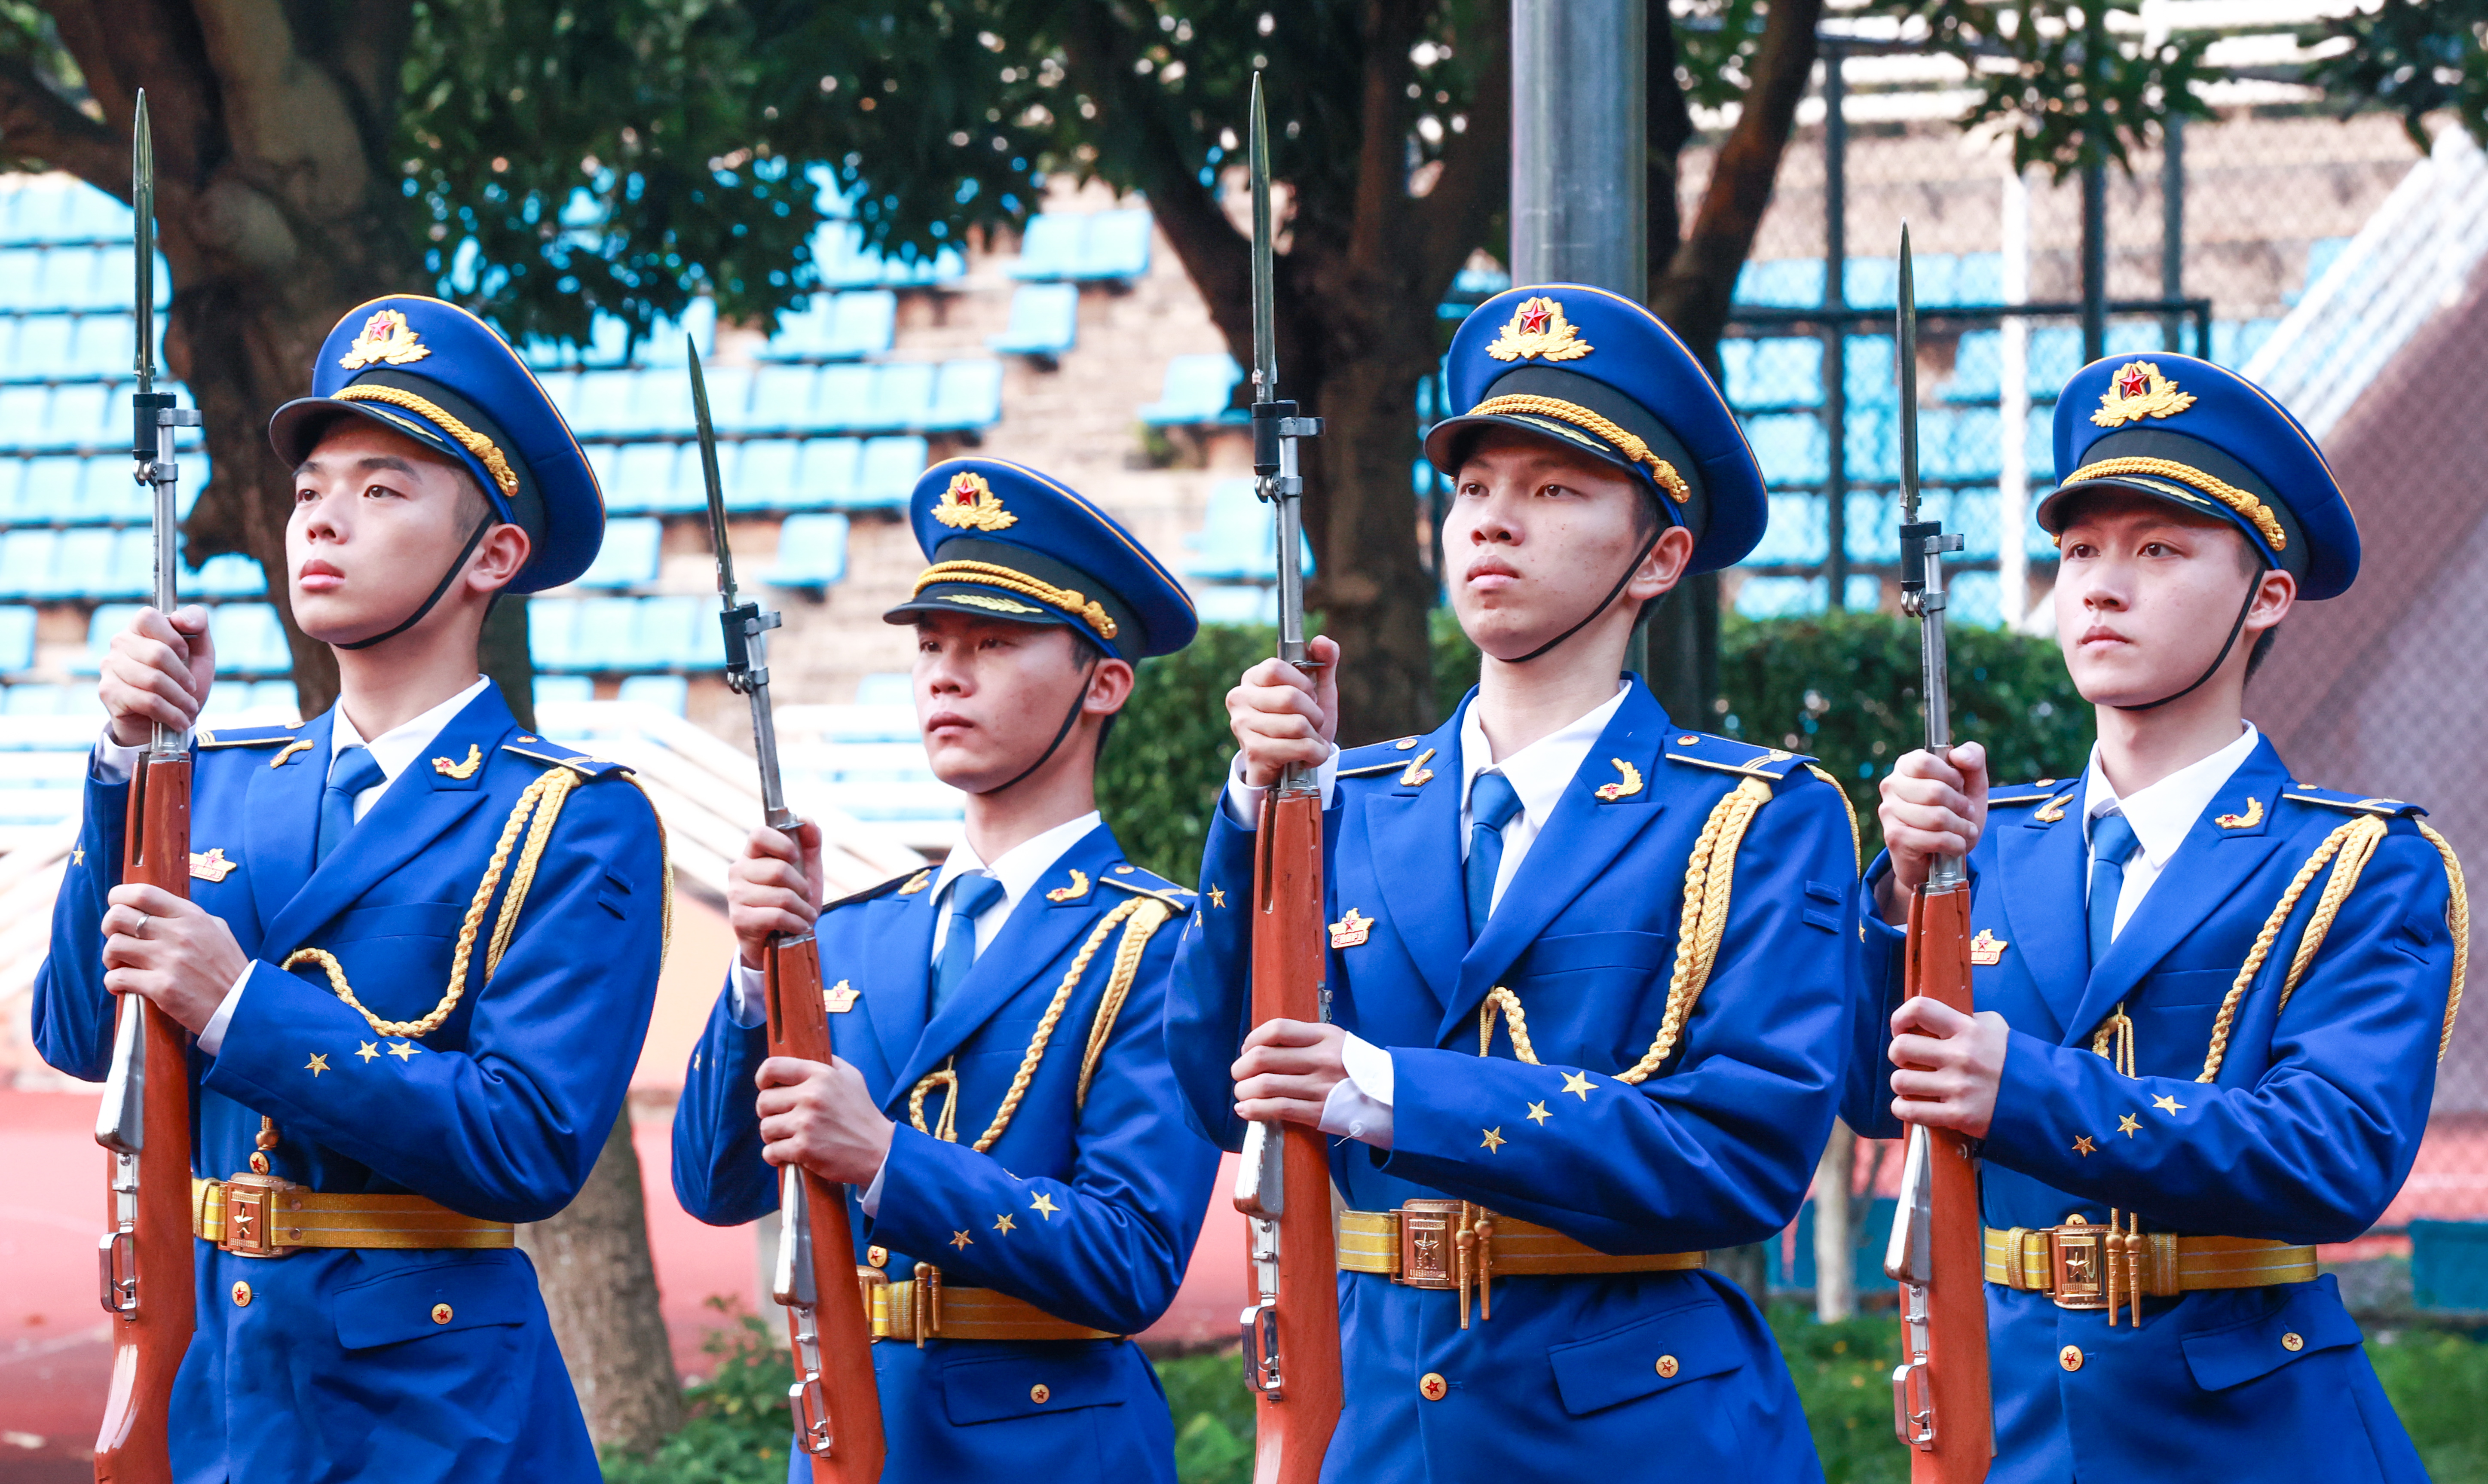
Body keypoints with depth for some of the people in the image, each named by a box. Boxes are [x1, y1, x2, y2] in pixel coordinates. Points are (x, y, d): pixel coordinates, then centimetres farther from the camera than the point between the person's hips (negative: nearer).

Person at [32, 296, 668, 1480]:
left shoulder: (580, 826, -6)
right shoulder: (222, 782, 11)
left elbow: (535, 1145, -16)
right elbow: (81, 1037, 2)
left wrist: (240, 1010, -19)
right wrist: (131, 761, -7)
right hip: (209, 1385, 5)